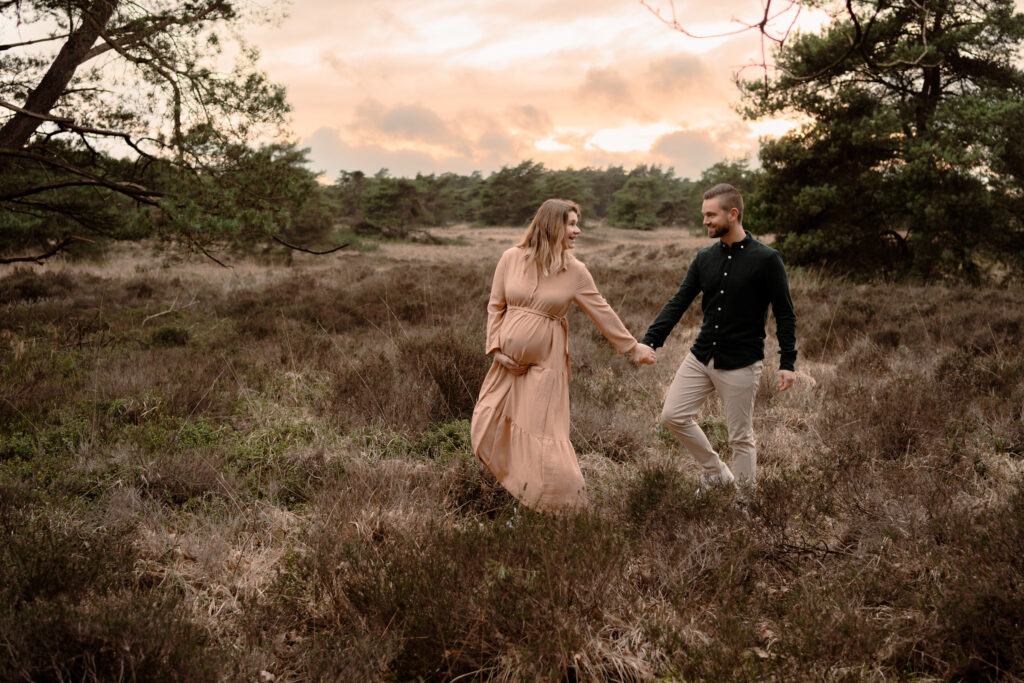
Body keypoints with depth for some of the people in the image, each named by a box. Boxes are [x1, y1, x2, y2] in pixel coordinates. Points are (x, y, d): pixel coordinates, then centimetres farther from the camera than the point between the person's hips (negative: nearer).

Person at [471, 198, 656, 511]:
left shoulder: (575, 272, -4)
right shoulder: (512, 258, -3)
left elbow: (603, 313, 3)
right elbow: (495, 306, 4)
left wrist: (633, 347, 6)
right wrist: (495, 348, -3)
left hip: (546, 362, -2)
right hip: (508, 360, 2)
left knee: (543, 432, -1)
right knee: (489, 426, 8)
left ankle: (564, 502, 16)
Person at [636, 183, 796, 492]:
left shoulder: (766, 259, -10)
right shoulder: (704, 258, 5)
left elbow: (784, 314, -7)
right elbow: (678, 303, 4)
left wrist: (787, 362, -13)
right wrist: (649, 341, -8)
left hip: (740, 364, -6)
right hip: (701, 356, 6)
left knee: (741, 437, 3)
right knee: (673, 415, 3)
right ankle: (716, 472, 23)